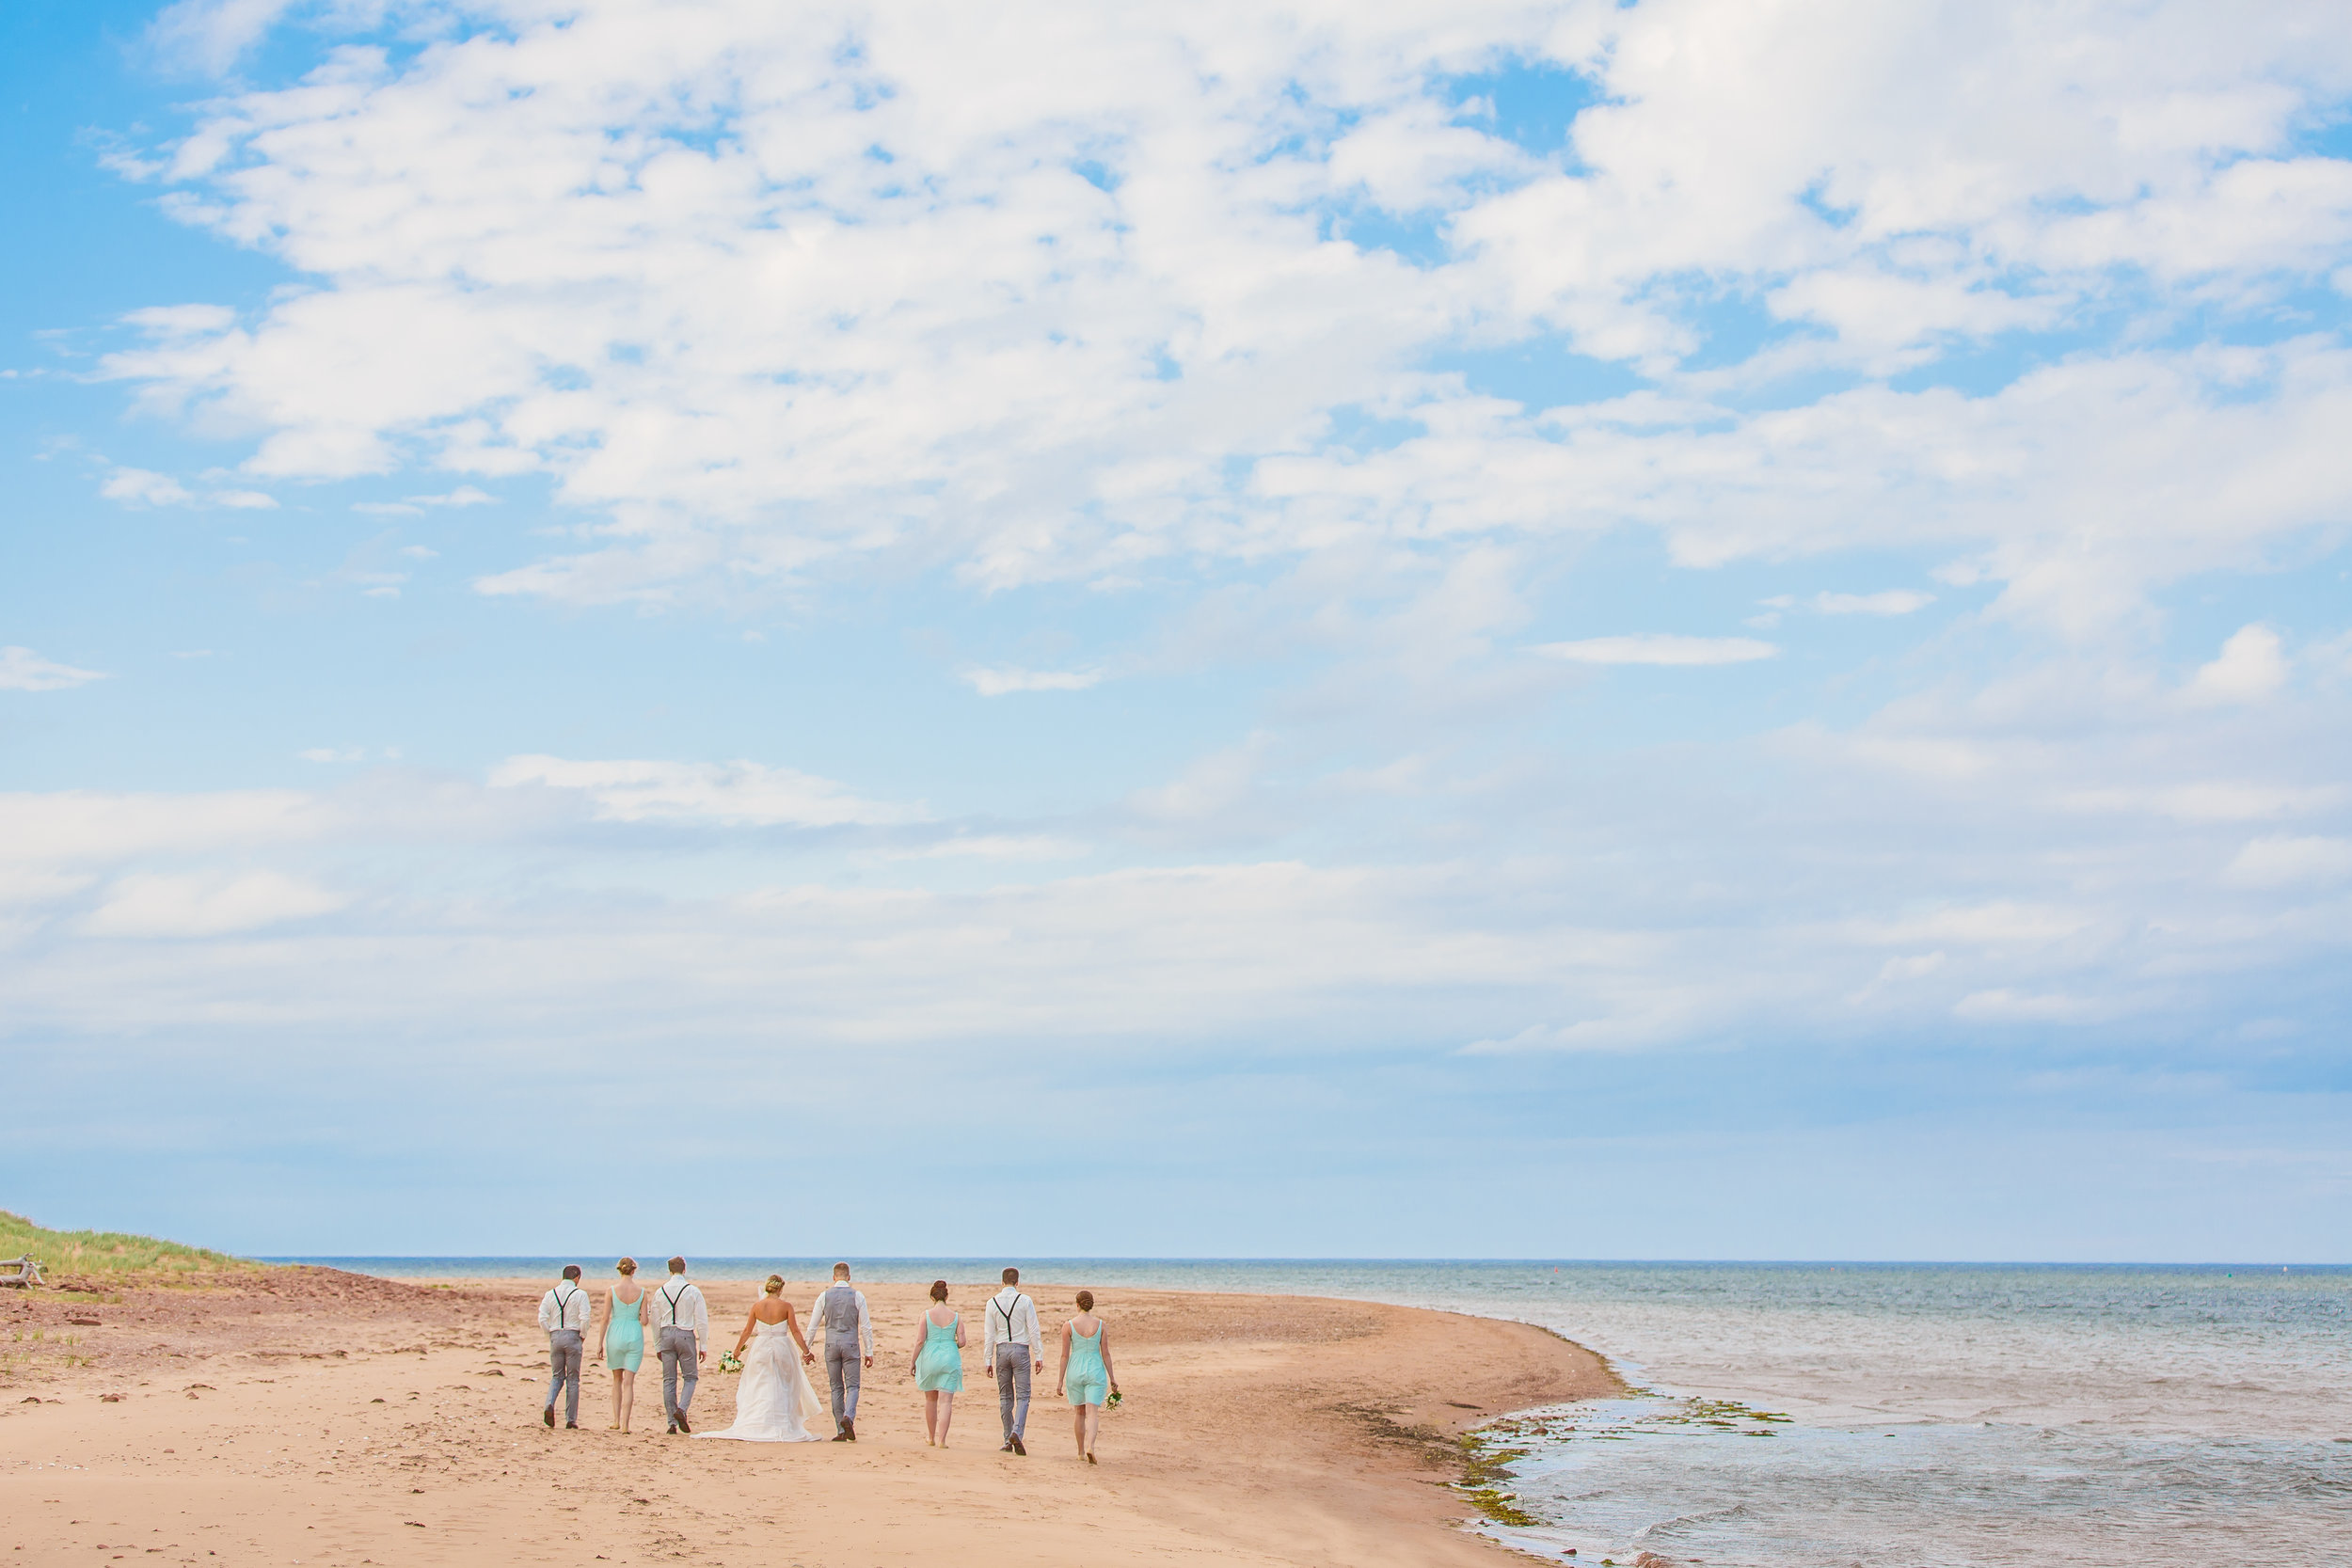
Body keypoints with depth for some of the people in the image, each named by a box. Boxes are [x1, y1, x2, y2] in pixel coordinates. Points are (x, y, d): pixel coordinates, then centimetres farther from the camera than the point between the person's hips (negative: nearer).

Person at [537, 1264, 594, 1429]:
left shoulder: (550, 1295, 7)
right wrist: (583, 1336, 2)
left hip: (555, 1337, 3)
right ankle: (571, 1419, 5)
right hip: (573, 1337, -3)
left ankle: (549, 1405, -12)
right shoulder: (580, 1295, -4)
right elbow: (585, 1318, -13)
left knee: (557, 1376, 15)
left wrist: (551, 1336, 9)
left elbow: (542, 1318, -1)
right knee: (573, 1379, 5)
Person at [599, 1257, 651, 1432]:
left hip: (615, 1335, 0)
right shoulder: (641, 1291, -4)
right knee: (629, 1382, 1)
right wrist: (648, 1312, 18)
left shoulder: (612, 1291, -6)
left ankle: (616, 1421, 16)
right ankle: (625, 1425, -7)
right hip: (635, 1336, 0)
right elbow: (644, 1320, -5)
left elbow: (605, 1319, -7)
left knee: (617, 1379, 18)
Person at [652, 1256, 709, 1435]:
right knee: (690, 1377, 9)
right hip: (686, 1334, -3)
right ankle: (681, 1409, -15)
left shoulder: (660, 1292, 5)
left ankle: (672, 1422, 4)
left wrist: (658, 1346, 18)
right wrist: (703, 1345, 2)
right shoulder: (693, 1291, -5)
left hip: (666, 1335, 3)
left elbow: (656, 1321, 9)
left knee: (669, 1380, 6)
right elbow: (702, 1320, -5)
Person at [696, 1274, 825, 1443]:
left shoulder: (757, 1306, -1)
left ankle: (751, 1428, 5)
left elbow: (747, 1331, 6)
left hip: (761, 1348, 1)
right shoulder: (786, 1306, -6)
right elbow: (795, 1331, -5)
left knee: (758, 1390, 8)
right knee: (782, 1390, 7)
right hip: (782, 1347, -1)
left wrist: (738, 1349, 20)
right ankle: (782, 1428, 3)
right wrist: (806, 1352, 3)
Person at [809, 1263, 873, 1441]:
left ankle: (841, 1431, 5)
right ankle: (848, 1417, -23)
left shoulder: (824, 1296, 1)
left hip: (831, 1345, 1)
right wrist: (869, 1352, 4)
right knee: (852, 1386, 5)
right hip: (851, 1345, -1)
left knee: (836, 1388, 8)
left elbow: (813, 1324, 3)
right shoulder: (857, 1296, -2)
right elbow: (866, 1326, -2)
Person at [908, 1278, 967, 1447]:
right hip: (950, 1359, 0)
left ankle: (931, 1437, 25)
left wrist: (913, 1362, 1)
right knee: (946, 1401, -1)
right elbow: (962, 1342, -4)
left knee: (930, 1399, 17)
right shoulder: (956, 1316, -2)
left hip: (929, 1357, 0)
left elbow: (920, 1341, -8)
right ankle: (942, 1439, -10)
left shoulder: (926, 1315, -6)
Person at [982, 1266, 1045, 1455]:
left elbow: (990, 1334, 3)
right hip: (1021, 1350, -3)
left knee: (1005, 1396, 12)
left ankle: (1008, 1442, 13)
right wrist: (1038, 1355, 0)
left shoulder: (992, 1302, 2)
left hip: (1002, 1350, 3)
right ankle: (1016, 1433, -23)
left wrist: (988, 1360, 6)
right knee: (1022, 1396, -1)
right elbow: (1034, 1331, -6)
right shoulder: (1025, 1301, -5)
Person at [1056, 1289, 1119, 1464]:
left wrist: (1061, 1381, 1)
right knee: (1093, 1413, -5)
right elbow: (1106, 1354, -2)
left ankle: (1081, 1451, 25)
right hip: (1096, 1371, -1)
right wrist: (1112, 1378, 6)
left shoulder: (1069, 1326, -6)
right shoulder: (1101, 1325, -4)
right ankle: (1090, 1446, -29)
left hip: (1075, 1372, 1)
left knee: (1079, 1413, 18)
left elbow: (1064, 1355, -5)